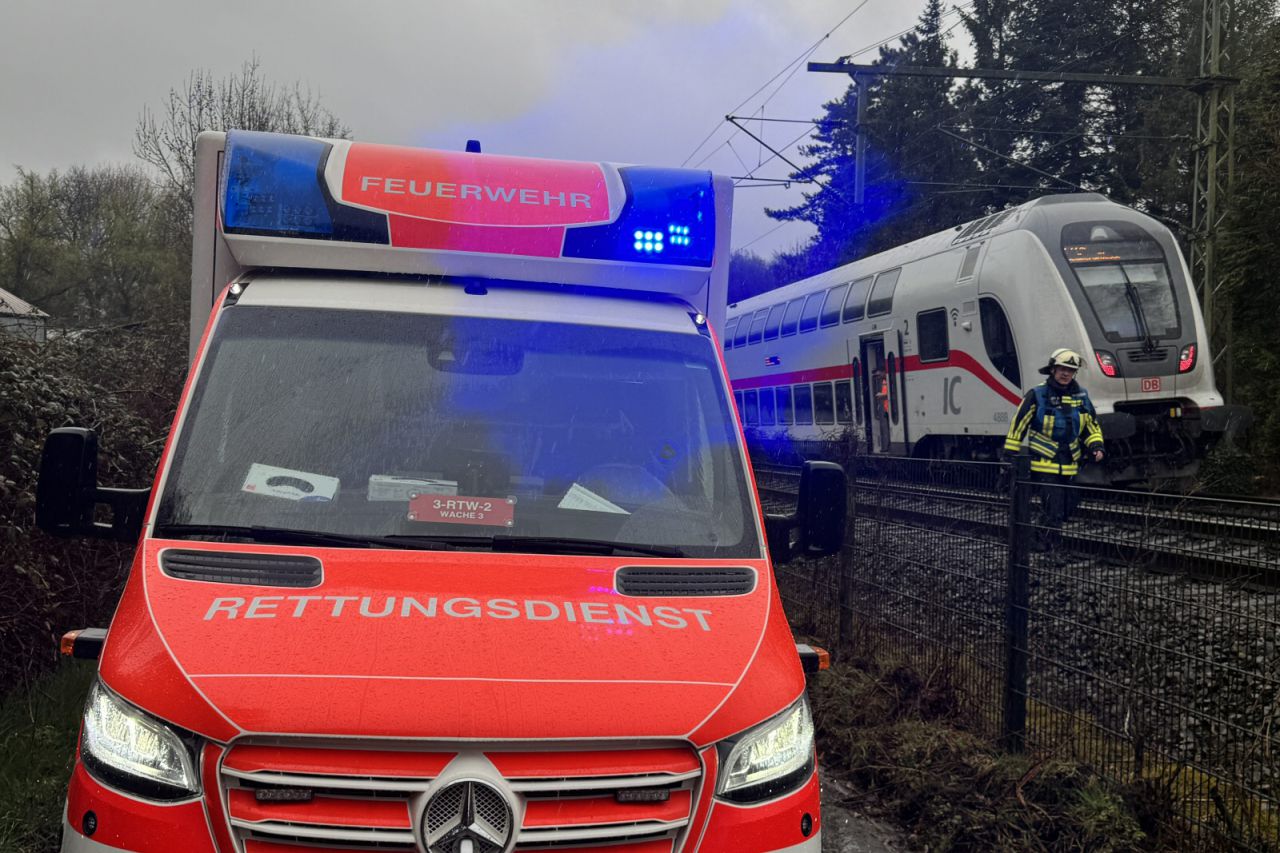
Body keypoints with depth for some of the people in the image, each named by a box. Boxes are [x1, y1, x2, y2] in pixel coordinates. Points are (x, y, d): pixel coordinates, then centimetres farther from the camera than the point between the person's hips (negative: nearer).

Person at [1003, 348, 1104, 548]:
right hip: (1045, 465, -6)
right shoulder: (1037, 395, -9)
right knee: (1053, 512, -13)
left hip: (1070, 466, 6)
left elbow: (1092, 425, 19)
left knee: (1066, 509, 14)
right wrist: (1009, 455, -7)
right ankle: (1041, 545, -3)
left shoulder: (1081, 396, 8)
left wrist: (1096, 446, 2)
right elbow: (1018, 425, -6)